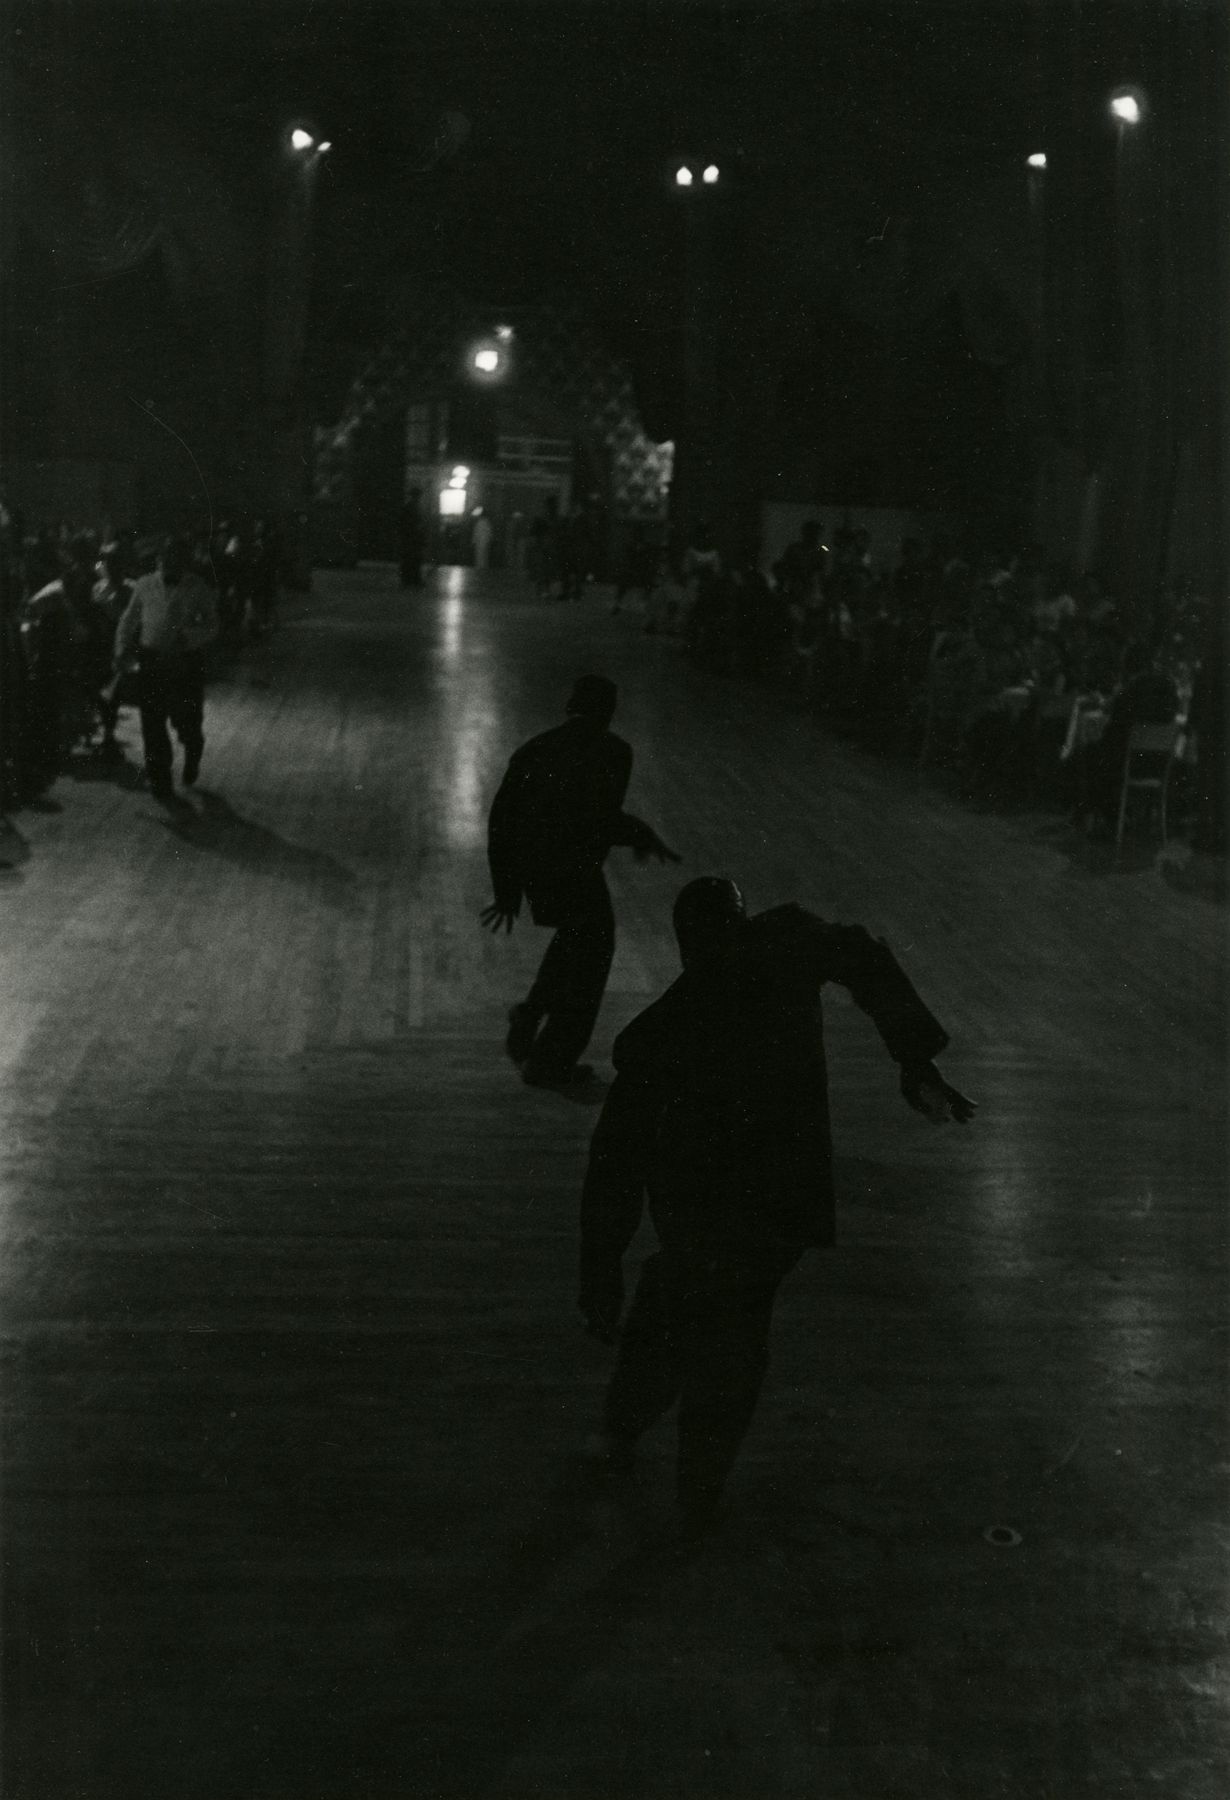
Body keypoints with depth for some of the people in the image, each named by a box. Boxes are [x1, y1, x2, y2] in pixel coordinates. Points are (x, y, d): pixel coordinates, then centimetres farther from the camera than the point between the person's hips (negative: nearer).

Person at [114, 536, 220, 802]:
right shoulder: (145, 586, 5)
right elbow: (128, 620, 13)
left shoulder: (199, 589, -2)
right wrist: (122, 649, 2)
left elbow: (211, 627, -4)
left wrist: (188, 635, -22)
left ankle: (192, 757, 38)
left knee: (187, 721, 2)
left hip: (186, 662, -2)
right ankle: (160, 780, 17)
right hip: (151, 661, 2)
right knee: (152, 723, 3)